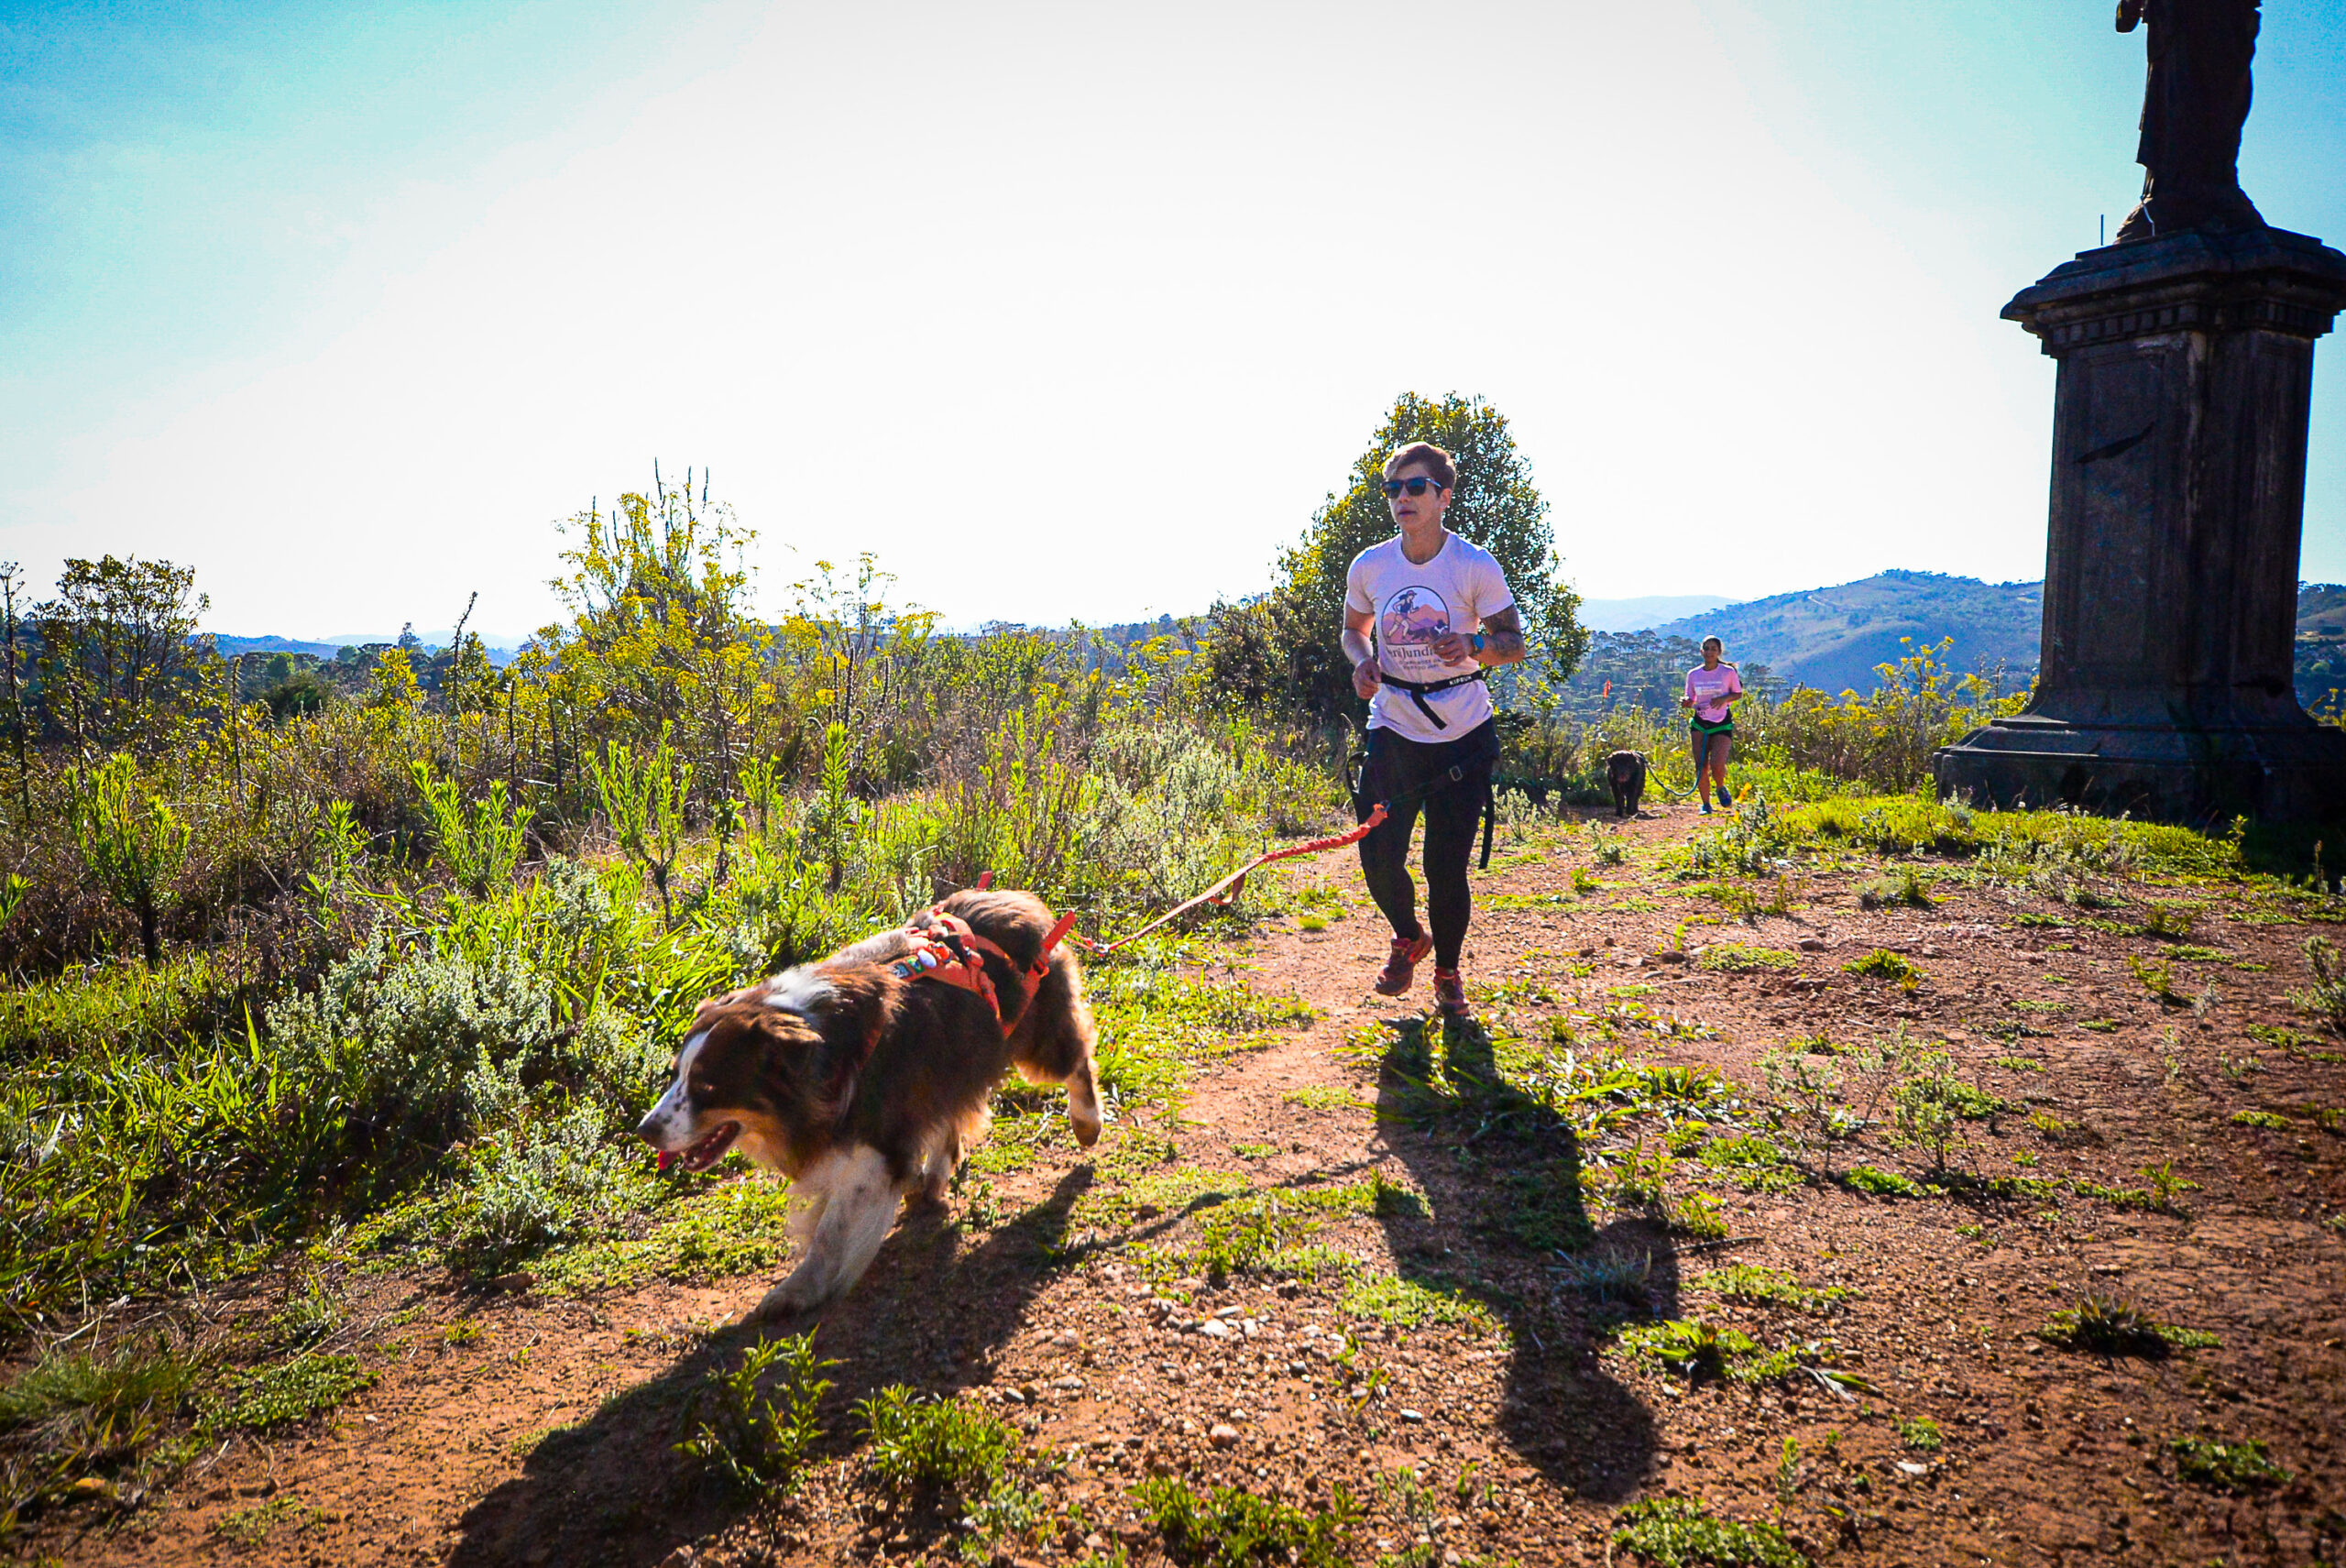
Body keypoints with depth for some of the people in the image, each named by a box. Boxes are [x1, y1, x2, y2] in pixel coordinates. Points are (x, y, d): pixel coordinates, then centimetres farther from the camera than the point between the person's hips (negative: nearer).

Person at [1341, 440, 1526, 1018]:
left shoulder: (1475, 567, -8)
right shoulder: (1369, 566, 0)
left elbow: (1513, 643, -3)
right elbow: (1353, 629, 17)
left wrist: (1474, 645, -25)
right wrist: (1362, 660, -6)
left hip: (1463, 736, -2)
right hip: (1392, 730, 2)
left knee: (1446, 867, -3)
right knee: (1379, 859, -5)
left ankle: (1447, 970, 24)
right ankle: (1408, 939, 29)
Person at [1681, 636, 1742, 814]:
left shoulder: (1728, 672, -3)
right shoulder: (1693, 674, 4)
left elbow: (1738, 693, 6)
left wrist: (1724, 698, -15)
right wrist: (1685, 702, -13)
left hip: (1722, 724, -3)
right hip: (1700, 723, 3)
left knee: (1717, 765, -18)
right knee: (1700, 767, -2)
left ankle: (1721, 788, 16)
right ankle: (1706, 804, 14)